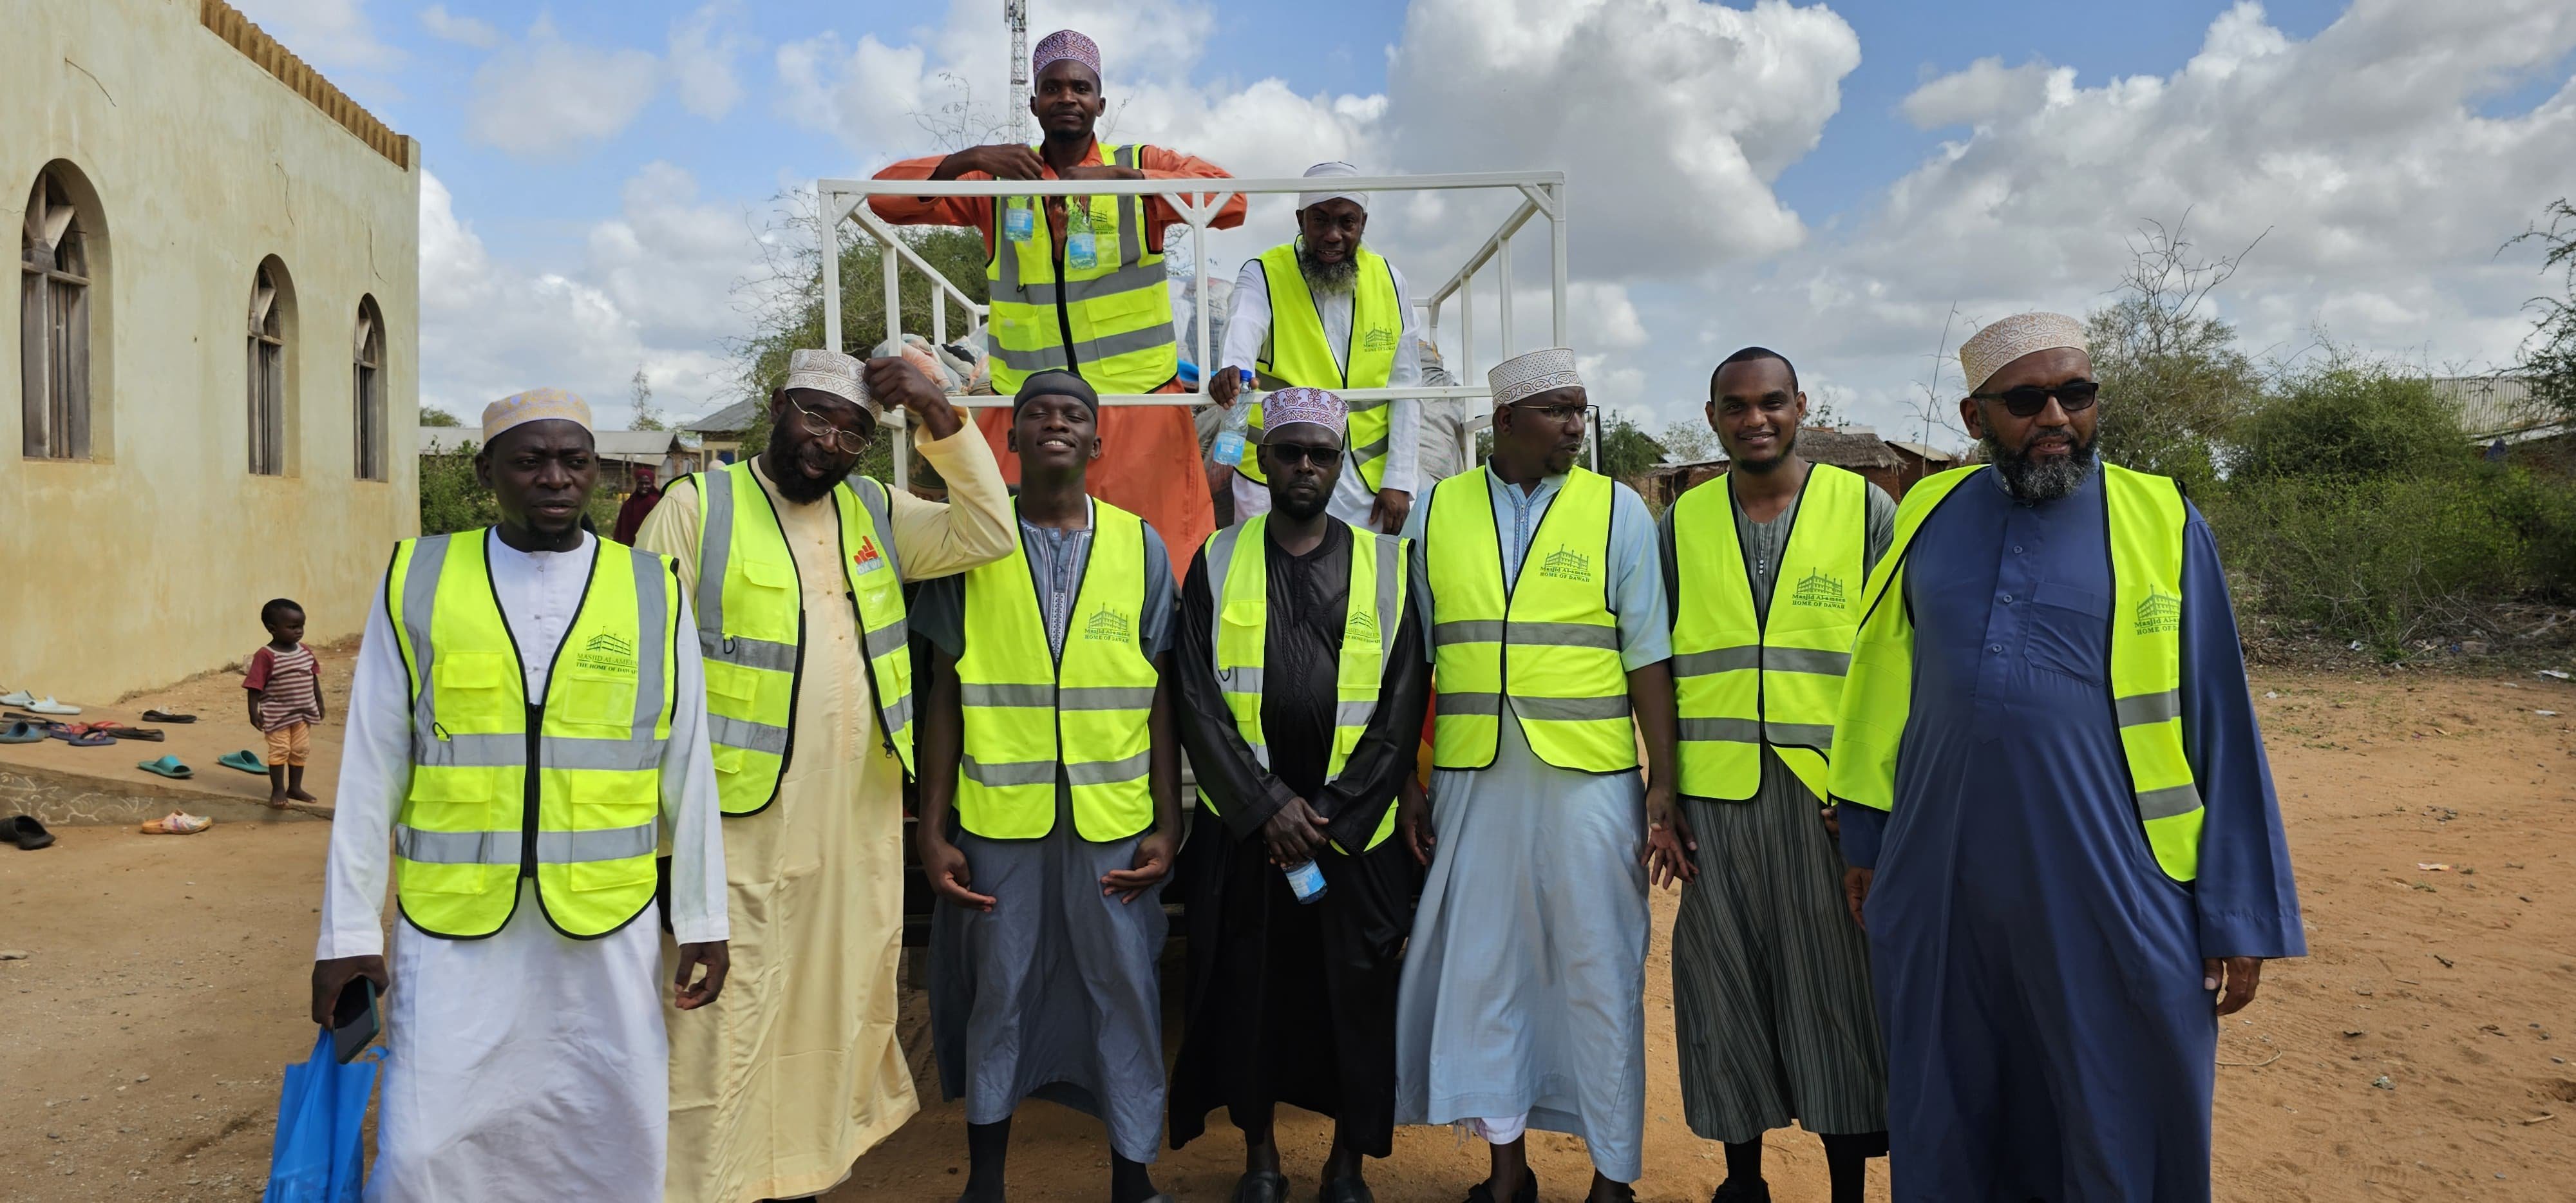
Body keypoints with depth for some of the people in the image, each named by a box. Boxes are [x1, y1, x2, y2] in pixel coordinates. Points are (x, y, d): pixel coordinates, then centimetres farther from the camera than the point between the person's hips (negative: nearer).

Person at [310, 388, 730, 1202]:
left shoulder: (652, 592, 3)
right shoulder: (420, 581, 2)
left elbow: (687, 769, 5)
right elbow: (370, 769, 3)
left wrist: (702, 918, 5)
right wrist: (348, 931, 1)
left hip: (609, 925, 1)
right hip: (453, 923, 0)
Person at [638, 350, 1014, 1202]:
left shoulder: (874, 512, 10)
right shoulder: (697, 508, -4)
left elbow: (988, 532, 2)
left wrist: (937, 415, -6)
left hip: (860, 827, 5)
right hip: (741, 825, -5)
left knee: (837, 1011, 16)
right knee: (728, 1021, -2)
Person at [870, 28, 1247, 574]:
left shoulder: (1139, 167, 4)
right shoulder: (1000, 180, 8)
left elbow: (1230, 199, -11)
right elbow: (886, 196, 3)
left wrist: (1119, 176, -19)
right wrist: (971, 158, -14)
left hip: (1139, 409, -1)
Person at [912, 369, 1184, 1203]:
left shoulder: (1140, 547, 4)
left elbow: (1159, 697, 5)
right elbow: (944, 694, 4)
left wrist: (1167, 823, 0)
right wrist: (932, 829, 0)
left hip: (1115, 820, 0)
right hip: (997, 818, 0)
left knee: (1125, 991, 7)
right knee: (996, 993, 10)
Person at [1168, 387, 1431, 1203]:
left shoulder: (1386, 566, 3)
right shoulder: (1218, 563, 4)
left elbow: (1401, 707, -1)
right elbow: (1198, 701, -1)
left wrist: (1332, 820, -8)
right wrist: (1267, 805, -9)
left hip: (1356, 826, 0)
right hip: (1244, 827, 1)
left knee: (1356, 992, 5)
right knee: (1247, 989, 7)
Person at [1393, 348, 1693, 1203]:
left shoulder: (1617, 510, 1)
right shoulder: (1438, 511, 6)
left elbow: (1647, 659, -1)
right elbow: (1415, 658, 8)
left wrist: (1664, 789, -6)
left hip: (1590, 778, -2)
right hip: (1472, 779, 2)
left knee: (1599, 971, 5)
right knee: (1482, 967, 9)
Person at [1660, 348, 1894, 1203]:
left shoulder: (1864, 509, 2)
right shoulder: (1680, 524, 7)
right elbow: (1658, 667, 10)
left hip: (1830, 791, -2)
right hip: (1714, 794, 2)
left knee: (1837, 993, 4)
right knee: (1726, 986, 9)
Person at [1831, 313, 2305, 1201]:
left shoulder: (2163, 523, -3)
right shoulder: (1930, 515, 4)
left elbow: (2219, 727, -1)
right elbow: (1879, 688, 11)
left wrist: (2239, 916, -1)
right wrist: (1866, 838, 13)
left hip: (2112, 896, -2)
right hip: (1939, 888, 2)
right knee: (1948, 1132, 16)